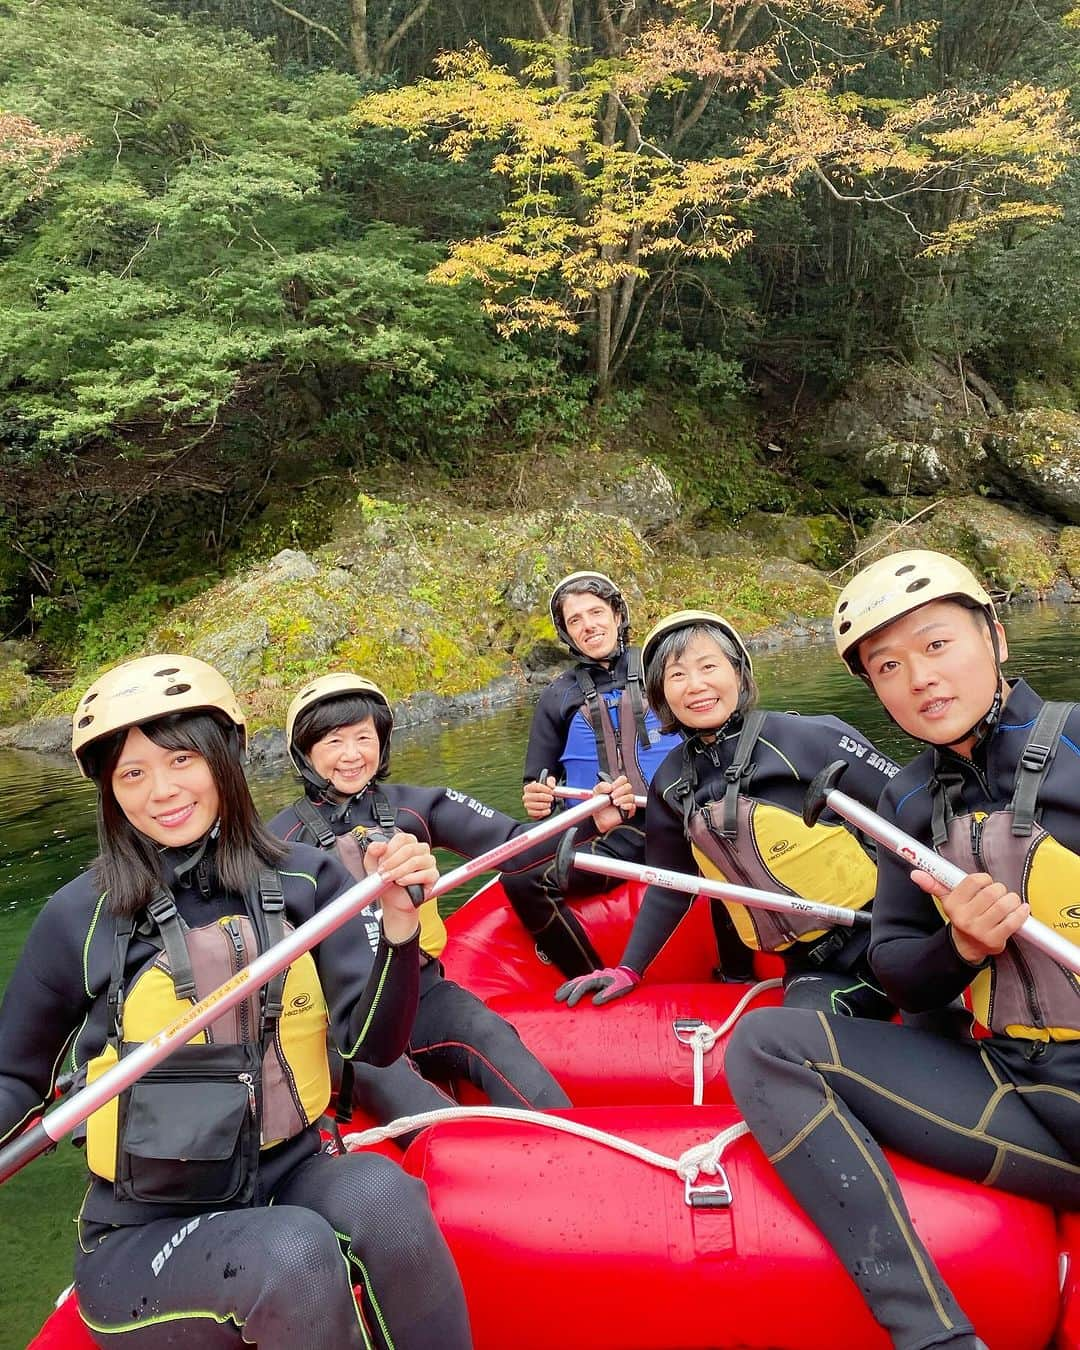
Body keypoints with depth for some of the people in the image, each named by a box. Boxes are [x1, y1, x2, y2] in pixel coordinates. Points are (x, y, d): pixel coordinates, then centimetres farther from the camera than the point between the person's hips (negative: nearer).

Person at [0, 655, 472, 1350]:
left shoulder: (305, 878, -5)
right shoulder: (79, 919, -9)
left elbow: (373, 1044, -11)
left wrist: (399, 922, -28)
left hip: (291, 1183, 2)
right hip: (142, 1240, -1)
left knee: (380, 1190, -30)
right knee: (291, 1253, -31)